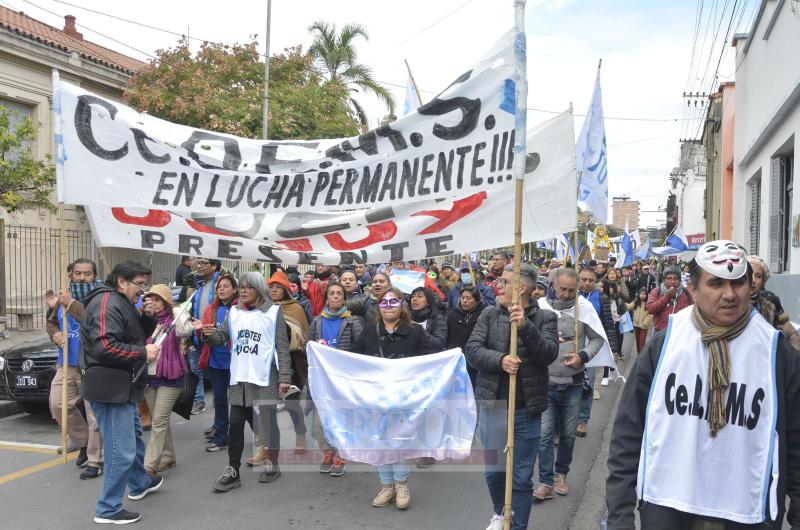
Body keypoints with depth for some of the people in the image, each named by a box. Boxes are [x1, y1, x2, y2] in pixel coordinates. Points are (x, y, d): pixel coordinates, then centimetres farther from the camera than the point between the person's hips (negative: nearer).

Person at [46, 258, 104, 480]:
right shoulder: (64, 297, 14)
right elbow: (51, 322, 23)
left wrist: (71, 304, -22)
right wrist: (55, 333, 1)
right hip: (67, 364, 8)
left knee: (94, 414, -4)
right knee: (58, 405, 11)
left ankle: (95, 460, 9)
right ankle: (83, 443, 31)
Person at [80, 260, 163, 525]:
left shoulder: (121, 304, 15)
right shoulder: (107, 304, -19)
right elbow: (105, 347, -28)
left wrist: (148, 316, 7)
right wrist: (142, 353, -20)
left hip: (122, 387, 11)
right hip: (111, 390, -11)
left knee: (134, 435, 26)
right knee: (122, 449, -5)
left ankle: (140, 484, 45)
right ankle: (108, 509, 7)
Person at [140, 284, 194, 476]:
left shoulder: (174, 319, -5)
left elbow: (185, 331, -25)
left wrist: (179, 311, -21)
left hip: (170, 378, -6)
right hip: (149, 376, 6)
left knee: (159, 421, -7)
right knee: (160, 421, 14)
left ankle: (150, 465, -5)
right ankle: (168, 457, 26)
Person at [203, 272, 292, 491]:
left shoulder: (273, 312, -3)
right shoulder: (233, 312, 9)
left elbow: (283, 347, -5)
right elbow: (220, 337, 4)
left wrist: (284, 377, -10)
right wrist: (206, 332, -18)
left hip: (265, 378, -3)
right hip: (239, 378, 4)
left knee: (267, 421, 7)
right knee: (236, 424, 3)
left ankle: (272, 463, 25)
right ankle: (232, 471, 14)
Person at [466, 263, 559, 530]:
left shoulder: (545, 318, -4)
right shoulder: (490, 314, 1)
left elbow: (549, 354, -17)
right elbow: (472, 349, -8)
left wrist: (525, 326, -30)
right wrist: (500, 360, -25)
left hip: (526, 409, -3)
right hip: (491, 406, 3)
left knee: (522, 478, 7)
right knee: (493, 470, 19)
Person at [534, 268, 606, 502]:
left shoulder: (583, 309, -3)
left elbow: (597, 338, 4)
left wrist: (583, 356, -11)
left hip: (573, 384, 2)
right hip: (545, 383, -1)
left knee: (568, 434, 14)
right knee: (545, 434, -1)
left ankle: (561, 474, 33)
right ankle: (546, 482, 9)